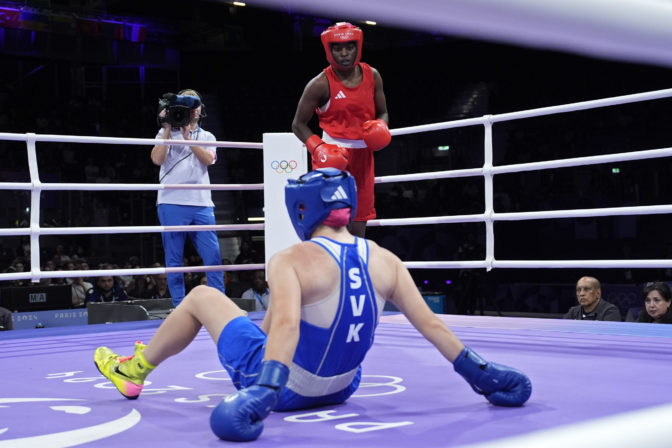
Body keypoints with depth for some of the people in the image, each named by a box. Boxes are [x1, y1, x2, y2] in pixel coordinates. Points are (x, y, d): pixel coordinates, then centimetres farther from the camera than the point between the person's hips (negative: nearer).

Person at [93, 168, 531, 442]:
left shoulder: (291, 260, -20)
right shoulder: (385, 260, -6)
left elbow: (286, 325, -36)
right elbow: (431, 324, -10)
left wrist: (262, 393, -46)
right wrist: (481, 374, -5)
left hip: (285, 386, -5)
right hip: (341, 387, 5)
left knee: (202, 297, 13)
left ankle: (135, 370, 33)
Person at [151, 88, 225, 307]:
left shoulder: (207, 137, 18)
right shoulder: (167, 133, 12)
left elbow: (208, 159, -2)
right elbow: (157, 159, -5)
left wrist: (187, 137, -8)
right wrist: (168, 129, -5)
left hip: (201, 204, 2)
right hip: (172, 203, -2)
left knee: (213, 255, -3)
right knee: (174, 259, 0)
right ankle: (179, 307, 6)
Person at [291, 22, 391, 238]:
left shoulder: (372, 76, 4)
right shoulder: (321, 84, -10)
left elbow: (382, 113, 15)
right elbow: (298, 124, -4)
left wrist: (380, 127, -9)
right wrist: (318, 148, -20)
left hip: (363, 155, 5)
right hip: (333, 157, -5)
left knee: (358, 225, 10)